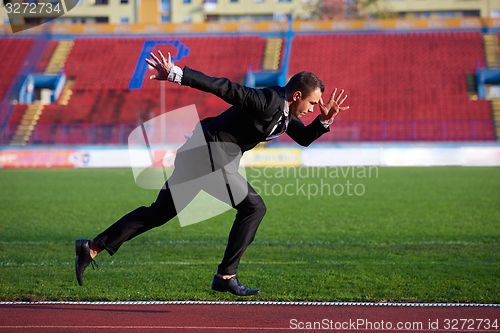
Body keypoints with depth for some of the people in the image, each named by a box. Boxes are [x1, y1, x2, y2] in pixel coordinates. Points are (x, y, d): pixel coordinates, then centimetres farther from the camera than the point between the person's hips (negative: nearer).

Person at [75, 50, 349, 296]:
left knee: (158, 213, 11)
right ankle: (226, 277, -2)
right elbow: (222, 86, -23)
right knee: (253, 207, -5)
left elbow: (304, 138, 22)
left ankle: (93, 247, 11)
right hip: (209, 156, -10)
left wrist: (325, 120, 3)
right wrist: (175, 74, -28)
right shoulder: (267, 102, -18)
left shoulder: (282, 108, 12)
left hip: (196, 154, 10)